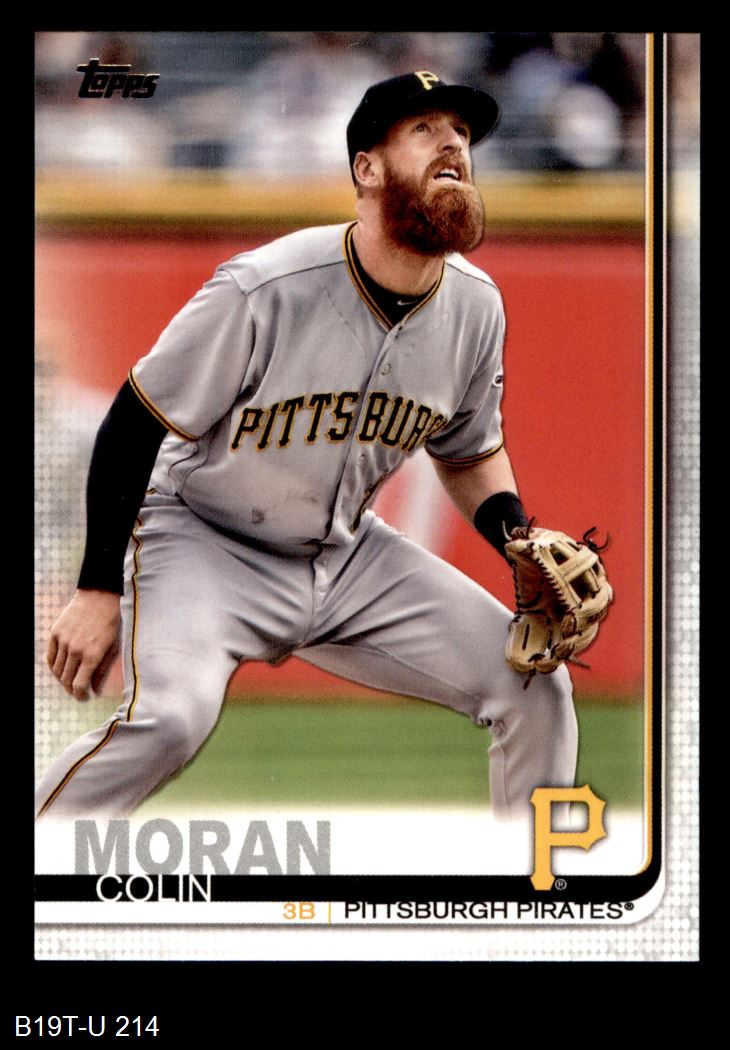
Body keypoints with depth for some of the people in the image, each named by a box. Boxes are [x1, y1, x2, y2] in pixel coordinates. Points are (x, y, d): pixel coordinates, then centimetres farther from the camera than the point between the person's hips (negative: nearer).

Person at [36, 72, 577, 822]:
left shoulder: (476, 307, -6)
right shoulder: (262, 291, -25)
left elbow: (470, 453, 12)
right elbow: (134, 427, -16)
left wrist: (521, 541, -7)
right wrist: (99, 589, -16)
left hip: (348, 557, 6)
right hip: (204, 541, -6)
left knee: (536, 688, -3)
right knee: (169, 718, -34)